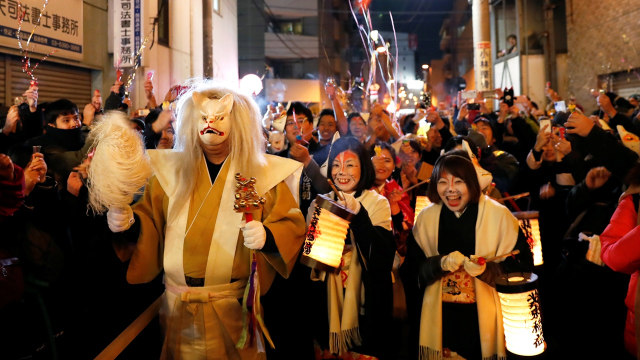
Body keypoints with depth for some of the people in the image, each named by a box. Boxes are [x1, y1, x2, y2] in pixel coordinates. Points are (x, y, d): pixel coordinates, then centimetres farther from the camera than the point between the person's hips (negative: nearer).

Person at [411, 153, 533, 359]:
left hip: (485, 317, -2)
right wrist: (441, 264, -16)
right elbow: (415, 268, 2)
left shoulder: (499, 215, -7)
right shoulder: (426, 218, 1)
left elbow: (523, 265, -8)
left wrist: (487, 269, -24)